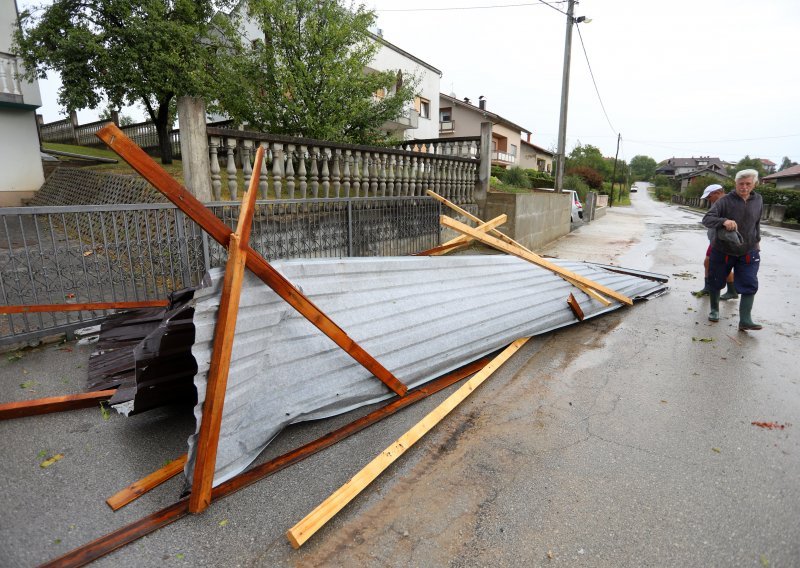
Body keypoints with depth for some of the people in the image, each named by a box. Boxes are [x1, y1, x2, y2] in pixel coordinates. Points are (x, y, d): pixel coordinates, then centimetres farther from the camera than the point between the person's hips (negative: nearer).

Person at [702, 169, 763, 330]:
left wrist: (757, 240, 23)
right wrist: (723, 221, -39)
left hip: (748, 252, 3)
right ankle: (714, 310, 31)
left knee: (749, 286, -4)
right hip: (722, 251, -3)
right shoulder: (725, 201, -11)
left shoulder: (758, 200, 4)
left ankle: (745, 320, -1)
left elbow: (757, 222, 19)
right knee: (716, 282, 10)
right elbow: (706, 219, -21)